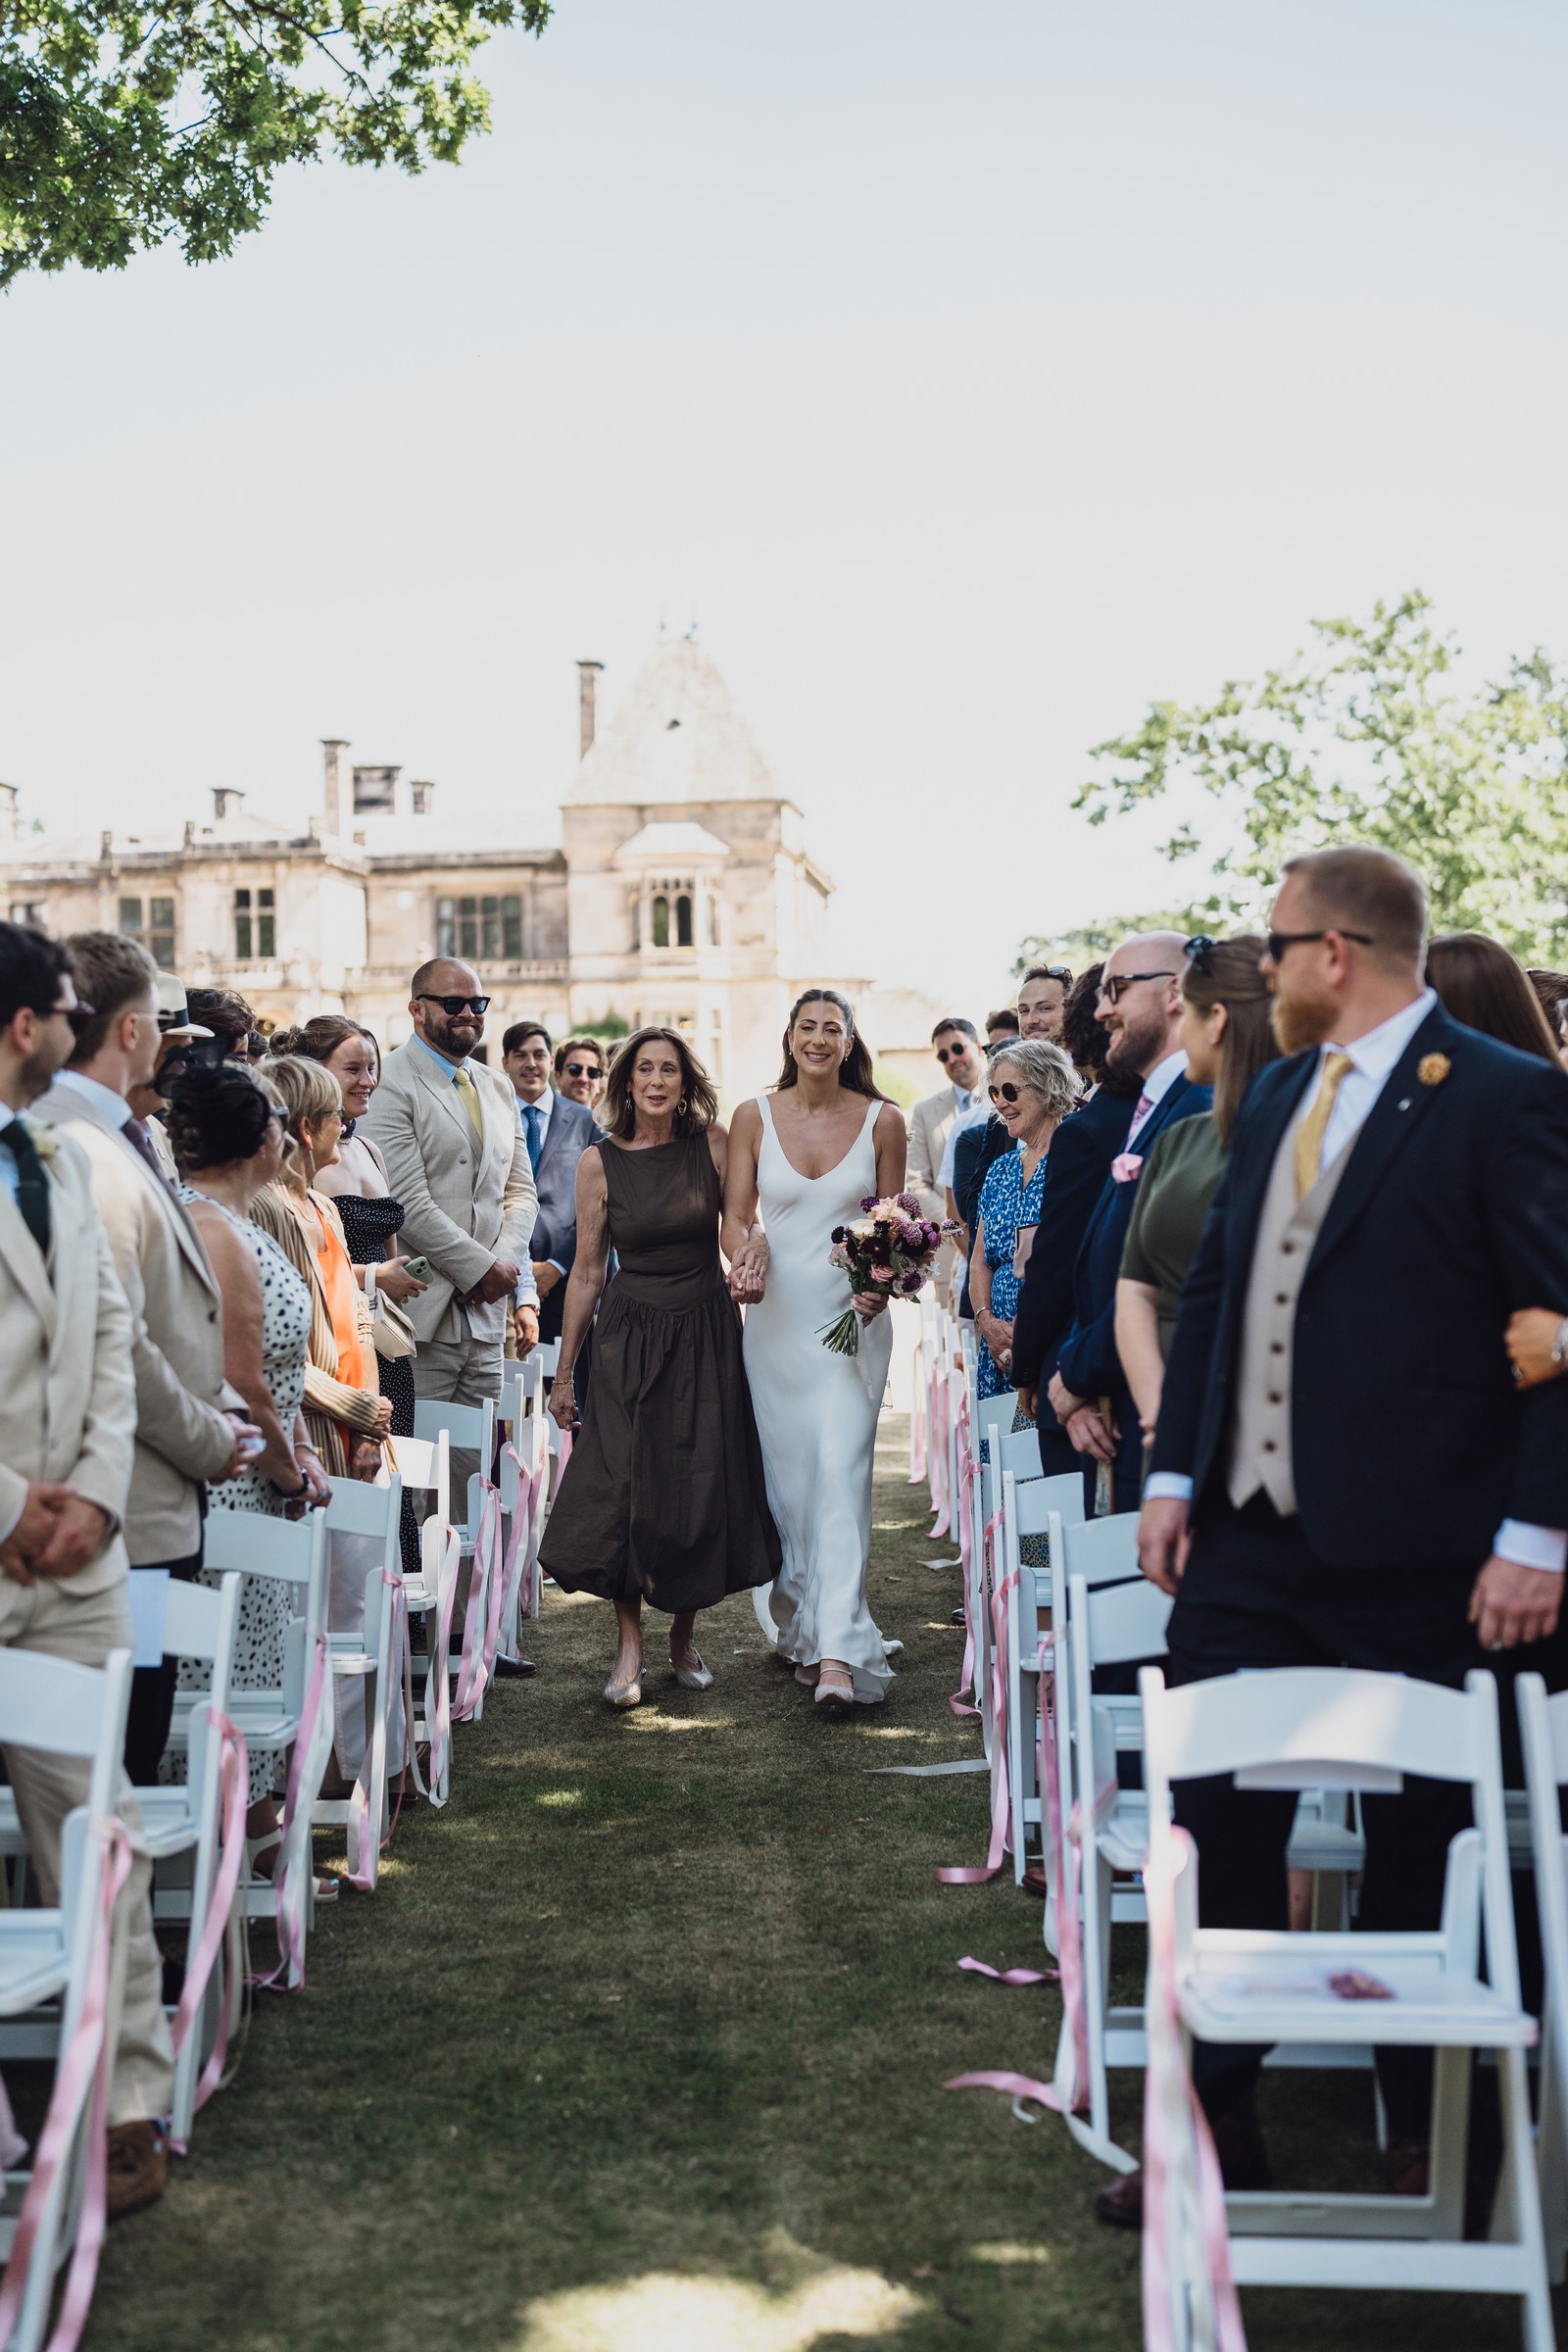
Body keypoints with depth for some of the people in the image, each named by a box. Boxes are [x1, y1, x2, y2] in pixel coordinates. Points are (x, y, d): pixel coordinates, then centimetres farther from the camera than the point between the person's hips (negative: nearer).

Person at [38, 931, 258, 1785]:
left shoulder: (118, 1141, 13)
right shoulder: (85, 1158, -20)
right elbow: (116, 1347, -24)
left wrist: (221, 1411, 9)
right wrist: (209, 1441, -10)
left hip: (158, 1508, 10)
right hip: (133, 1520, -10)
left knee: (134, 1746, 17)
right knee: (120, 1758, 0)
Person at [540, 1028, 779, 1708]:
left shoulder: (714, 1143, -2)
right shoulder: (600, 1162, -3)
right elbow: (587, 1271, 2)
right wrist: (563, 1372, 4)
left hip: (706, 1332, 1)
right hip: (631, 1335, -1)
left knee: (702, 1489, 3)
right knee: (622, 1490, -7)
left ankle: (684, 1638, 20)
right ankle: (629, 1647, 6)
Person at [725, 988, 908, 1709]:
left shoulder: (882, 1121, 2)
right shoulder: (754, 1117, 3)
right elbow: (735, 1215, 4)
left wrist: (883, 1283, -11)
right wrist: (746, 1254, -18)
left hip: (850, 1320, -2)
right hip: (776, 1318, 2)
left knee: (840, 1473, -11)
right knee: (786, 1475, 8)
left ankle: (837, 1652, -16)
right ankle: (798, 1624, 26)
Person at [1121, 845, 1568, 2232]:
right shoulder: (1276, 1097, 12)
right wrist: (1176, 1472, 10)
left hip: (1411, 1558, -6)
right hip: (1247, 1538, 6)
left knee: (1419, 1852, 11)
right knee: (1215, 1832, 8)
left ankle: (1423, 2141, 30)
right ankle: (1216, 2123, 23)